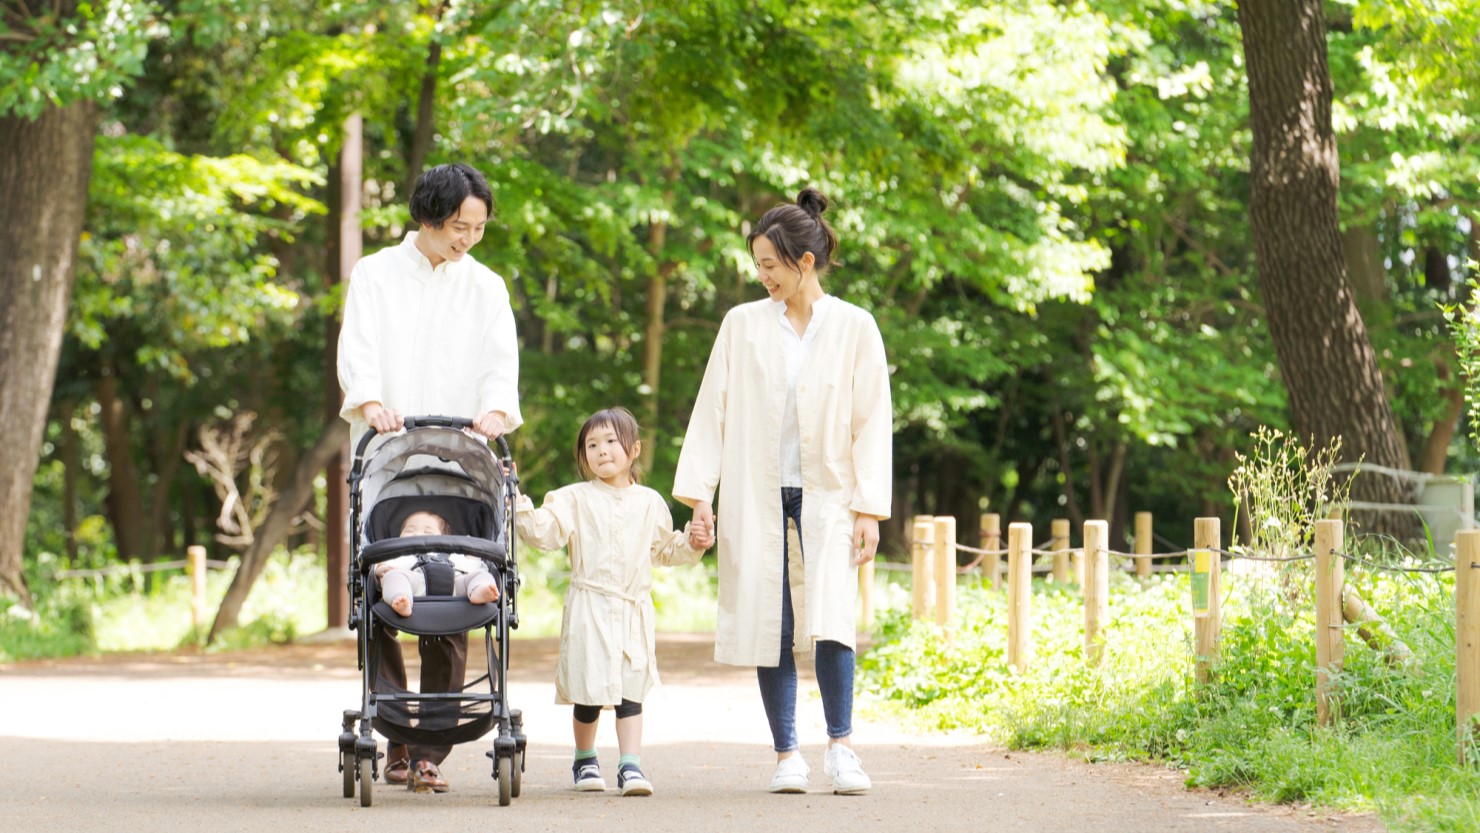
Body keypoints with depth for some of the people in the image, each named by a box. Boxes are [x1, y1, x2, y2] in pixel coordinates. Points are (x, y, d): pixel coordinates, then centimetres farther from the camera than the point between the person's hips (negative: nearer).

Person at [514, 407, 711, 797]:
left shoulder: (650, 503, 12)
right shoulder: (575, 499, 2)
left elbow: (663, 549, 23)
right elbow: (544, 533, -9)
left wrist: (690, 544, 6)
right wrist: (520, 505, -21)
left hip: (634, 610, 2)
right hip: (589, 607, -2)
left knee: (631, 689, -3)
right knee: (590, 690, 1)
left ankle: (631, 765, -6)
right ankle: (584, 761, 20)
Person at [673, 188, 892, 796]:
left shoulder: (854, 328, 2)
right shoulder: (743, 324, 6)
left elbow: (872, 421, 1)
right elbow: (712, 409, 7)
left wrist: (870, 508, -4)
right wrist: (698, 493, 0)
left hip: (827, 495, -2)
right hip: (757, 497, 2)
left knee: (829, 619, -18)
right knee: (770, 626, -1)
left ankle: (840, 745, -8)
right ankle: (787, 756, 7)